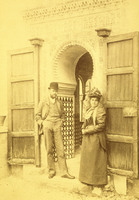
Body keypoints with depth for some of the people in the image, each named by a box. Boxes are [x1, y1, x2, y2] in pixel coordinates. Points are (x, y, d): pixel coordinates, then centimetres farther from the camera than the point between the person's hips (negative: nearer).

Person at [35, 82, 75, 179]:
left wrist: (61, 121, 11)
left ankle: (64, 172, 0)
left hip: (57, 127, 1)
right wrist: (41, 123, -1)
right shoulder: (43, 102, 8)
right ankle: (51, 170, 12)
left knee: (60, 149, -3)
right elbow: (38, 115, 13)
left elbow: (63, 114, 28)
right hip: (47, 126, -1)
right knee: (49, 150, 0)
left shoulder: (59, 103, 14)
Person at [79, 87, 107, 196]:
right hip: (88, 138, 8)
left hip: (96, 138, -8)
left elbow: (101, 125, -19)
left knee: (96, 161, -3)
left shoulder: (100, 110, -12)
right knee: (88, 160, 12)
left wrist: (88, 130, -16)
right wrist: (83, 129, 0)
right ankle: (92, 183, 24)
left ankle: (98, 187, 7)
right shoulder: (90, 110, 13)